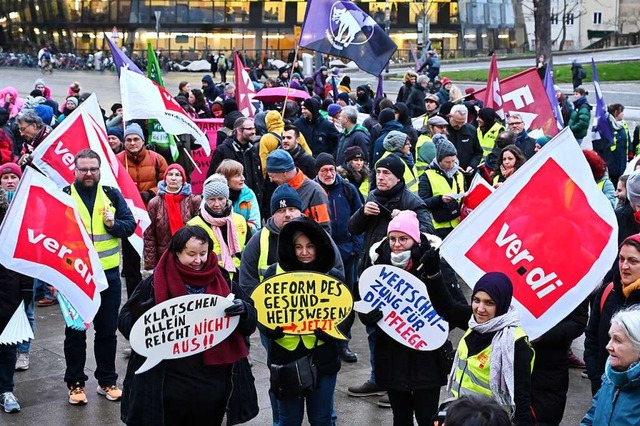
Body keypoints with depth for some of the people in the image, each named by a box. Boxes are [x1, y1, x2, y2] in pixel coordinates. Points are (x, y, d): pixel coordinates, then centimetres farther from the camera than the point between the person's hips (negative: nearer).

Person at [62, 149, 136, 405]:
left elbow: (130, 225, 4)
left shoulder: (112, 195, 5)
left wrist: (114, 224, -15)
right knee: (75, 330, 8)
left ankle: (107, 381, 24)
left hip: (108, 274, 2)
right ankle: (75, 383, 20)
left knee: (107, 330, 12)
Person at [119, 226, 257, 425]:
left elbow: (250, 324, 8)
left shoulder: (221, 282, 6)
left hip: (210, 386, 3)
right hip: (165, 386, -2)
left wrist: (243, 310, -14)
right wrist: (144, 312, -22)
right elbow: (124, 321, -1)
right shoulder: (155, 283, -2)